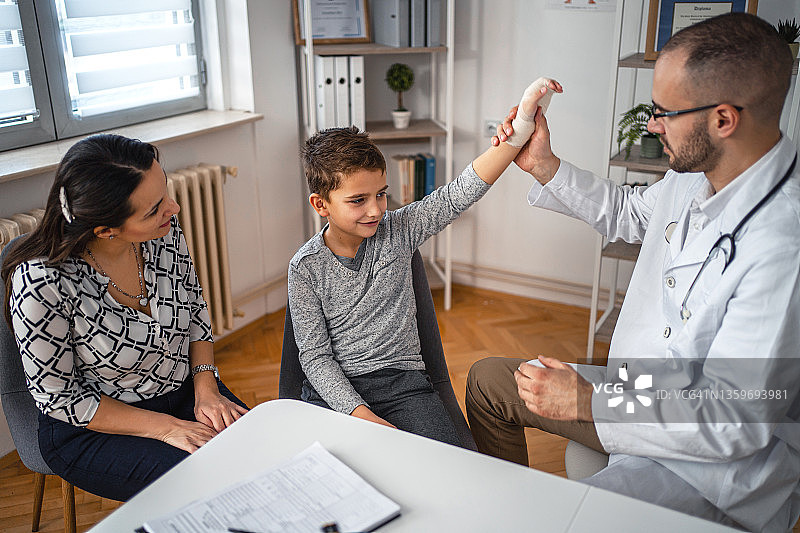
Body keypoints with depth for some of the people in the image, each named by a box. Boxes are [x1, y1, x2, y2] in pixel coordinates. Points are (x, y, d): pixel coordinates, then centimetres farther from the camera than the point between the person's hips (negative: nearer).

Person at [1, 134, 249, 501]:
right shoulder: (41, 282, -27)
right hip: (92, 430, -4)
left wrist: (207, 389, -7)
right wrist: (166, 428, -20)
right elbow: (59, 398, -16)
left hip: (184, 394, 5)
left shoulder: (164, 230, -12)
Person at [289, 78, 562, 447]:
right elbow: (315, 355, -6)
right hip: (335, 388, -1)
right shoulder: (306, 267, -5)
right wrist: (360, 414, -20)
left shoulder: (397, 231, 0)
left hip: (402, 379, 2)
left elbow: (460, 193, -9)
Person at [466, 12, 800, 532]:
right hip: (642, 391, 9)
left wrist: (586, 404, -23)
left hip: (715, 474, -8)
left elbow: (732, 422, -29)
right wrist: (543, 166, 8)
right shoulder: (696, 176, -5)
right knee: (489, 379, 14)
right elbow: (630, 213, 19)